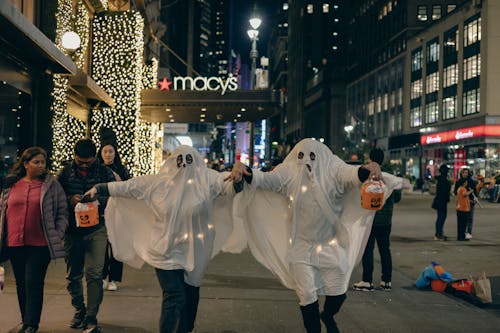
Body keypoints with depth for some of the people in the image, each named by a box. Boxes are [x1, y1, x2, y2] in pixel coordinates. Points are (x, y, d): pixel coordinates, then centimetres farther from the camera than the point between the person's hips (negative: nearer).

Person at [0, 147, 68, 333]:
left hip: (40, 244, -3)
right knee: (21, 284, 12)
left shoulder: (52, 185, 1)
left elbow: (62, 212, 3)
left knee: (34, 283, -8)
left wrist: (57, 235, -5)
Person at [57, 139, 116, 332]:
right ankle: (79, 312, 30)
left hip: (96, 230, -2)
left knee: (94, 274, -8)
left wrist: (99, 198, -19)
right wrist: (70, 199, -15)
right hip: (72, 231, 3)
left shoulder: (104, 172, 0)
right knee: (73, 275, 12)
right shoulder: (65, 172, 4)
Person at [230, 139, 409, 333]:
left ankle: (327, 316, 45)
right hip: (301, 246, 0)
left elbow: (353, 174, -25)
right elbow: (264, 179, -18)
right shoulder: (288, 174, -6)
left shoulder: (333, 171, -8)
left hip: (331, 245, 1)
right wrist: (244, 171, -40)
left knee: (338, 293, 11)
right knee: (307, 296, 2)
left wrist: (368, 170, -49)